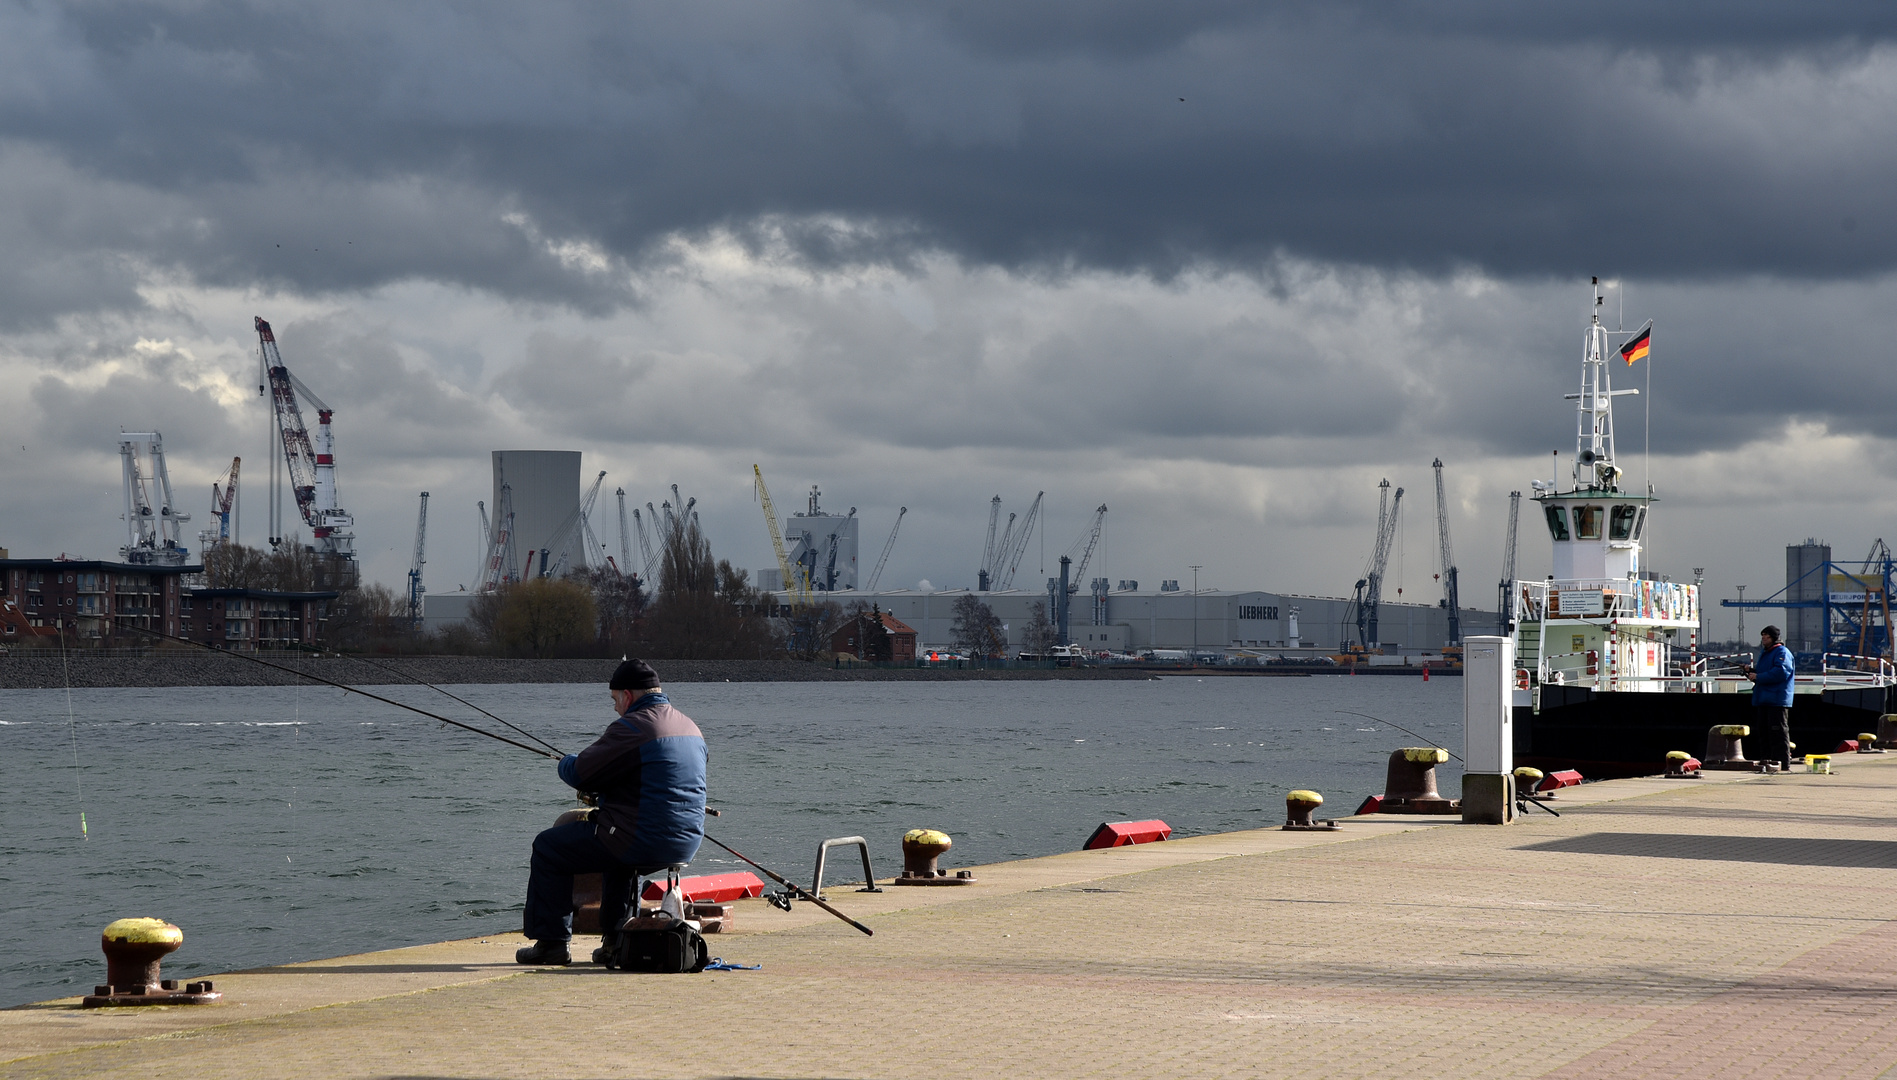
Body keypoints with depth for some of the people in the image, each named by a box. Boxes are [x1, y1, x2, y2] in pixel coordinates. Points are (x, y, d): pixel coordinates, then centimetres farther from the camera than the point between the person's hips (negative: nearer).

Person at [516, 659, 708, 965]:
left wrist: (566, 762, 12)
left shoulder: (632, 727, -15)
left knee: (548, 848, 8)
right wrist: (603, 791, 25)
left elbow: (578, 773, -12)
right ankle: (616, 939, 34)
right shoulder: (691, 727, 12)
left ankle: (552, 941, 10)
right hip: (687, 844, 9)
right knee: (618, 848, 40)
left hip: (641, 842, -9)